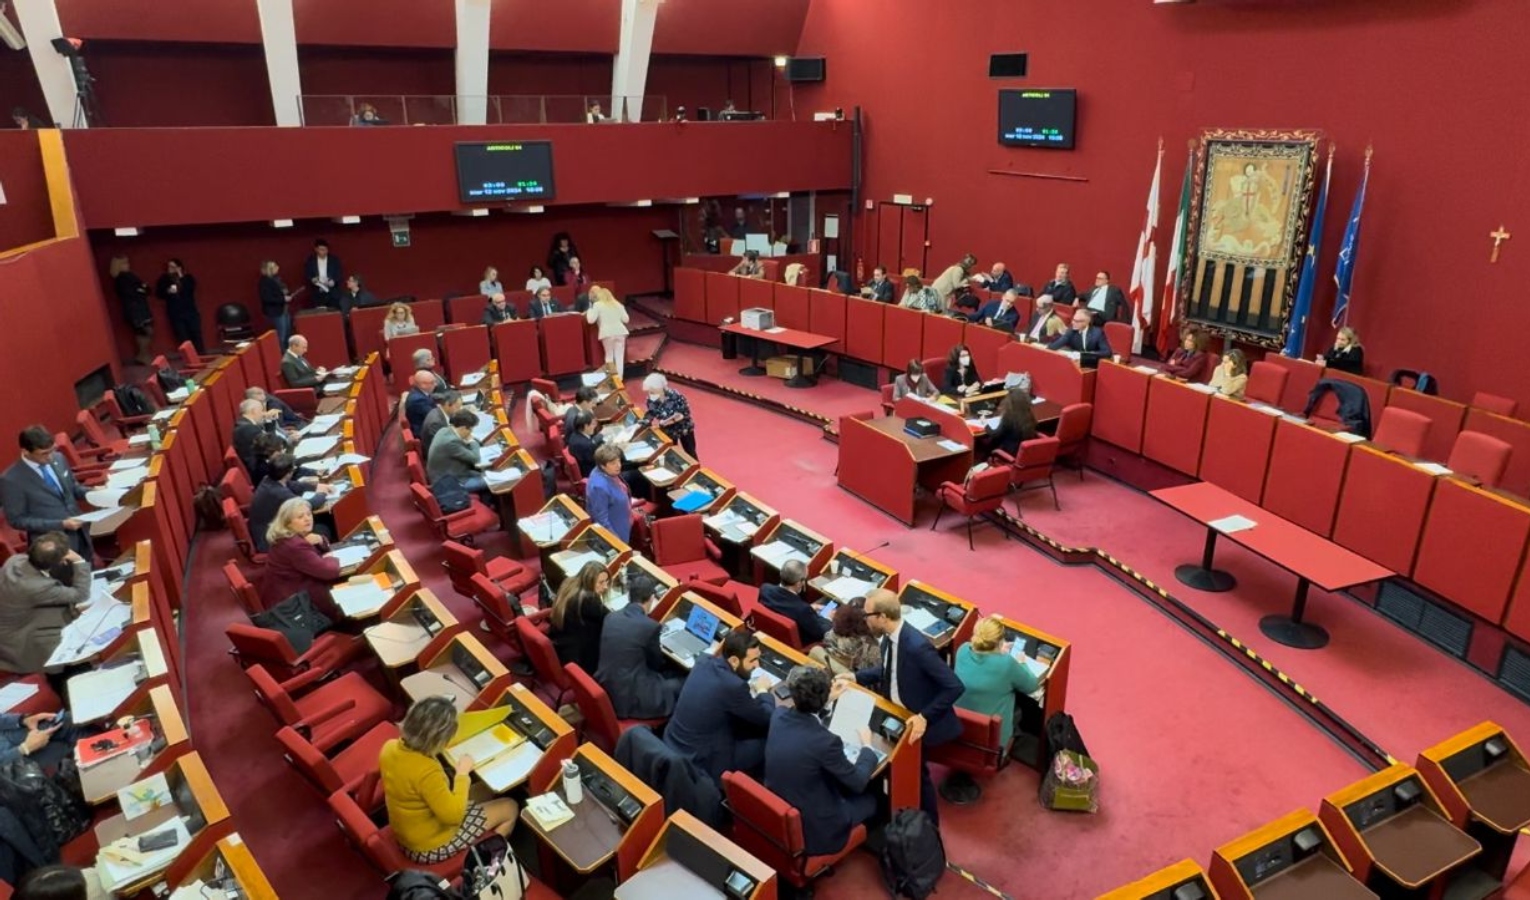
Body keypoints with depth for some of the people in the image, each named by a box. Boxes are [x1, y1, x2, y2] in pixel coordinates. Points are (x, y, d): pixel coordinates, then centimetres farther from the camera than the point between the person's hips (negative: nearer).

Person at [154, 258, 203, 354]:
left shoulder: (188, 278, 6)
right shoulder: (164, 279, 8)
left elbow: (191, 288, -11)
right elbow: (158, 293, 6)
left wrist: (181, 278, -13)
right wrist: (168, 291, -12)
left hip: (190, 311, 0)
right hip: (175, 313, 0)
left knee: (196, 334, -3)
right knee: (182, 337, -3)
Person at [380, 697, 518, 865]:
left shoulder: (390, 747, -12)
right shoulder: (427, 771, -37)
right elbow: (453, 815, -29)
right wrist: (463, 773, -20)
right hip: (431, 848, -8)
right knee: (510, 808, 7)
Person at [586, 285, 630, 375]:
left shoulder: (597, 305, 2)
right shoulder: (618, 304, 15)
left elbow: (590, 320, -3)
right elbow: (626, 319, 13)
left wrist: (590, 309, 14)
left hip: (607, 333, -3)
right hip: (620, 331, 3)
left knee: (609, 355, 12)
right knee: (619, 356, 6)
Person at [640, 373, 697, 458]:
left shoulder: (675, 395, -32)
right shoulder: (651, 399, -18)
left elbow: (685, 412, -27)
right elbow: (650, 414, -3)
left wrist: (669, 420, -33)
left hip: (684, 428, -4)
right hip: (668, 431, 4)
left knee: (690, 452, 13)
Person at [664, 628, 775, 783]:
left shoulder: (704, 661, -6)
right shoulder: (733, 686, -27)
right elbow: (767, 719, -11)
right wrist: (763, 690, 7)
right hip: (699, 766, -8)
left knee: (746, 722, 18)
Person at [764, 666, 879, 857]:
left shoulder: (779, 715, -13)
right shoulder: (825, 741, -32)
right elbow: (858, 782, -14)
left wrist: (828, 700, 19)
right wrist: (866, 746, 2)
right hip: (811, 828, -6)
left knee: (842, 782, 26)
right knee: (870, 800, 18)